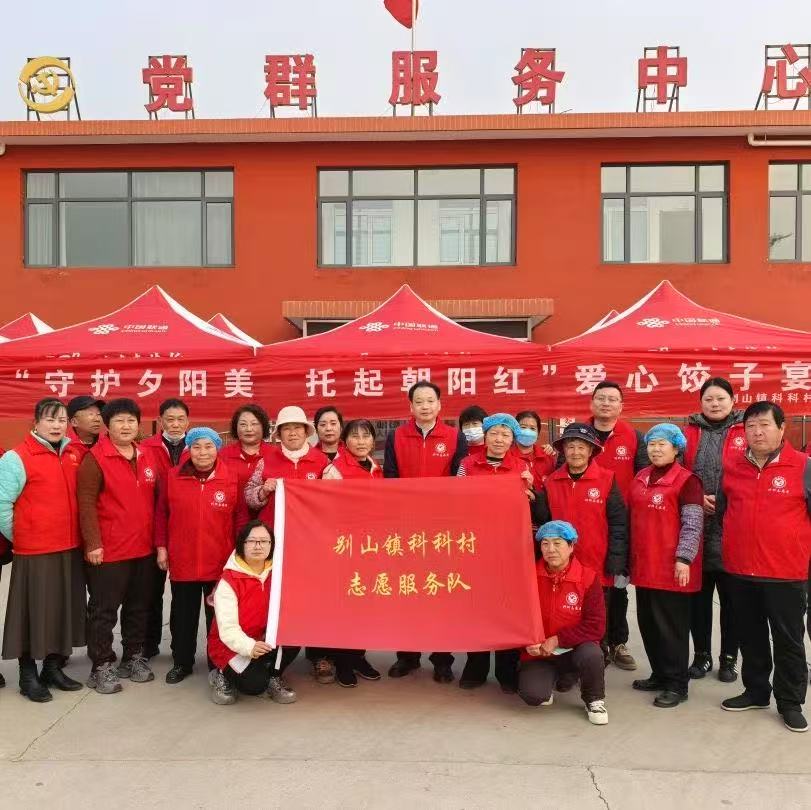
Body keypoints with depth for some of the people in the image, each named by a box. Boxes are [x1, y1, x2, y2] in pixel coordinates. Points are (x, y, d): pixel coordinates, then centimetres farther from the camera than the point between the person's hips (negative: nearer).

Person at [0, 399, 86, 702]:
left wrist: (72, 533, 13)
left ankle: (53, 668, 28)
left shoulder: (74, 455, 8)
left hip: (70, 549, 6)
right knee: (34, 612, 3)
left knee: (64, 609, 13)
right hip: (34, 552, -6)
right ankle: (28, 676, 17)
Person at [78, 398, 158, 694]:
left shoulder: (147, 458, 10)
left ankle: (134, 657, 29)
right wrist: (93, 543, -16)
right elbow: (86, 503, -12)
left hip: (144, 550, 6)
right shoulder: (95, 458, -8)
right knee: (104, 610, 4)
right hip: (108, 551, -6)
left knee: (138, 607, 15)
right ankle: (101, 667, 15)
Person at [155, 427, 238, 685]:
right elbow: (161, 514, 6)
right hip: (181, 560, 2)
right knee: (183, 615, 15)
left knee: (218, 614, 11)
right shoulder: (172, 477, -1)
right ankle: (181, 662, 31)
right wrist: (161, 547, 1)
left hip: (221, 562, -1)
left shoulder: (232, 478, -5)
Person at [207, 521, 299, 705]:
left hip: (264, 639, 5)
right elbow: (227, 628, -23)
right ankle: (223, 675, 7)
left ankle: (274, 676, 4)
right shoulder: (229, 581, -18)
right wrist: (249, 646, -39)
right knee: (255, 684, -26)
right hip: (232, 646, -4)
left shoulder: (275, 573, -3)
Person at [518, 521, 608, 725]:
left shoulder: (588, 578, -10)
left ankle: (594, 700, -1)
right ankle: (551, 679, 14)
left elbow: (596, 627, -14)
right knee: (531, 695, -25)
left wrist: (557, 640, -19)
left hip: (574, 649, -1)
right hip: (538, 653, 1)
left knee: (591, 654, -35)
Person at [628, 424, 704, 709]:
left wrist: (683, 559, -20)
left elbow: (692, 525, -13)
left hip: (671, 567, -7)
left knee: (671, 626, 0)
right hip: (644, 566, 7)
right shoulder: (640, 478, 12)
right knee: (648, 623, 14)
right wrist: (629, 558, 17)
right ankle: (660, 674, 29)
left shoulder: (686, 480, -9)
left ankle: (676, 684, 12)